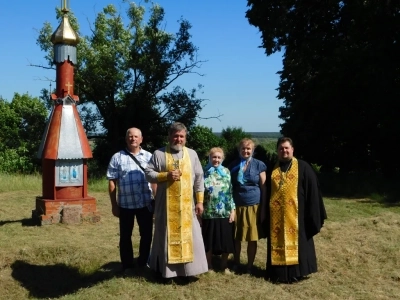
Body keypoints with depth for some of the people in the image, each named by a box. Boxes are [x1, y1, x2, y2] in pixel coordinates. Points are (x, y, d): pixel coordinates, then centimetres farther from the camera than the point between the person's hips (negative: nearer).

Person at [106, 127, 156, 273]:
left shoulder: (148, 156, 7)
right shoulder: (117, 157, 1)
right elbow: (112, 182, -1)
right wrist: (114, 205, -4)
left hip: (146, 204, 2)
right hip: (126, 204, -1)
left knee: (146, 234, 9)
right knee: (125, 236, 8)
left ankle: (143, 263, 25)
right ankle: (127, 265, 21)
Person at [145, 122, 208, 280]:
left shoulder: (192, 154, 7)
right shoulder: (158, 154, 1)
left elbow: (199, 179, 6)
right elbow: (148, 174, -2)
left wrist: (199, 201, 0)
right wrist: (166, 175, -17)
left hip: (187, 204, 2)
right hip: (167, 204, -2)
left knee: (189, 236, 4)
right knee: (168, 236, 6)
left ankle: (188, 270, 16)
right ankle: (167, 271, 17)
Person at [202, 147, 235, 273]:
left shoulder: (227, 172, 6)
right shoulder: (204, 172, 2)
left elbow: (231, 192, 4)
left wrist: (232, 210, -2)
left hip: (225, 213, 1)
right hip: (208, 213, -1)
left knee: (226, 241, 7)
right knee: (209, 241, 7)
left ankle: (224, 266, 24)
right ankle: (209, 266, 23)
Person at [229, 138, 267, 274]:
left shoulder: (259, 165, 1)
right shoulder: (233, 165, 7)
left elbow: (263, 187, 1)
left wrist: (264, 207, -2)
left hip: (254, 206, -2)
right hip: (236, 206, 2)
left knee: (252, 239, 5)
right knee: (236, 237, 9)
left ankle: (250, 266, 20)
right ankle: (236, 263, 28)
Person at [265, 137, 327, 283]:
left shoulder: (303, 167, -1)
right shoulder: (272, 169, 9)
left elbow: (312, 190, -3)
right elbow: (266, 192, 12)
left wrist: (313, 214, -8)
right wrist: (264, 214, 7)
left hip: (296, 213, -3)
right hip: (276, 215, 3)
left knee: (296, 241, 2)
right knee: (278, 242, 8)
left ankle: (296, 271, 12)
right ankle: (279, 273, 17)